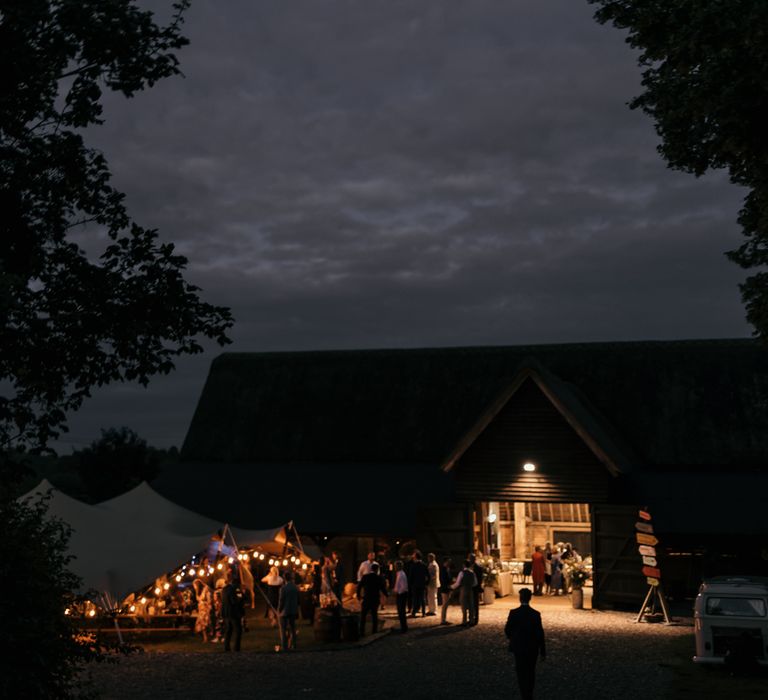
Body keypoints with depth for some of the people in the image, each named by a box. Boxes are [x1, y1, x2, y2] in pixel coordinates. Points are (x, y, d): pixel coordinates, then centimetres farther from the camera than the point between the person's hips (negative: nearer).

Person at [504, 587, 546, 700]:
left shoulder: (514, 613, -13)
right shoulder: (536, 614, -12)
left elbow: (507, 629, -4)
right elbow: (540, 634, -10)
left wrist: (511, 638, 18)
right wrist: (543, 652, -2)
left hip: (518, 647, -1)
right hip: (533, 648, 1)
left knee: (522, 673, 8)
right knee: (531, 672, 20)